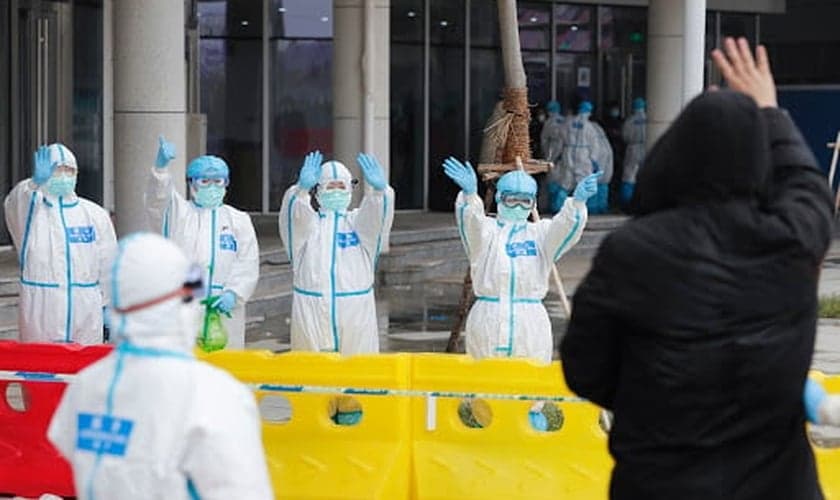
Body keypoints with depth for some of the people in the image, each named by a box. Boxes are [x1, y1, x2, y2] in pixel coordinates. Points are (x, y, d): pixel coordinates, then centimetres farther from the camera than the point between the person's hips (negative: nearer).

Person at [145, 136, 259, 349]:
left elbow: (248, 265, 4)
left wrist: (233, 293, -13)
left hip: (223, 308, 1)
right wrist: (161, 166, -30)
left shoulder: (239, 220, 12)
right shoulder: (177, 213, 11)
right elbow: (157, 200, -11)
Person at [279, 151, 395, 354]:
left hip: (356, 313, 0)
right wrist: (302, 188, -34)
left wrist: (379, 190, -33)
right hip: (311, 313, 0)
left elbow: (376, 215, -10)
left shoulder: (358, 222, 12)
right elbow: (295, 214, -12)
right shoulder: (308, 224, 11)